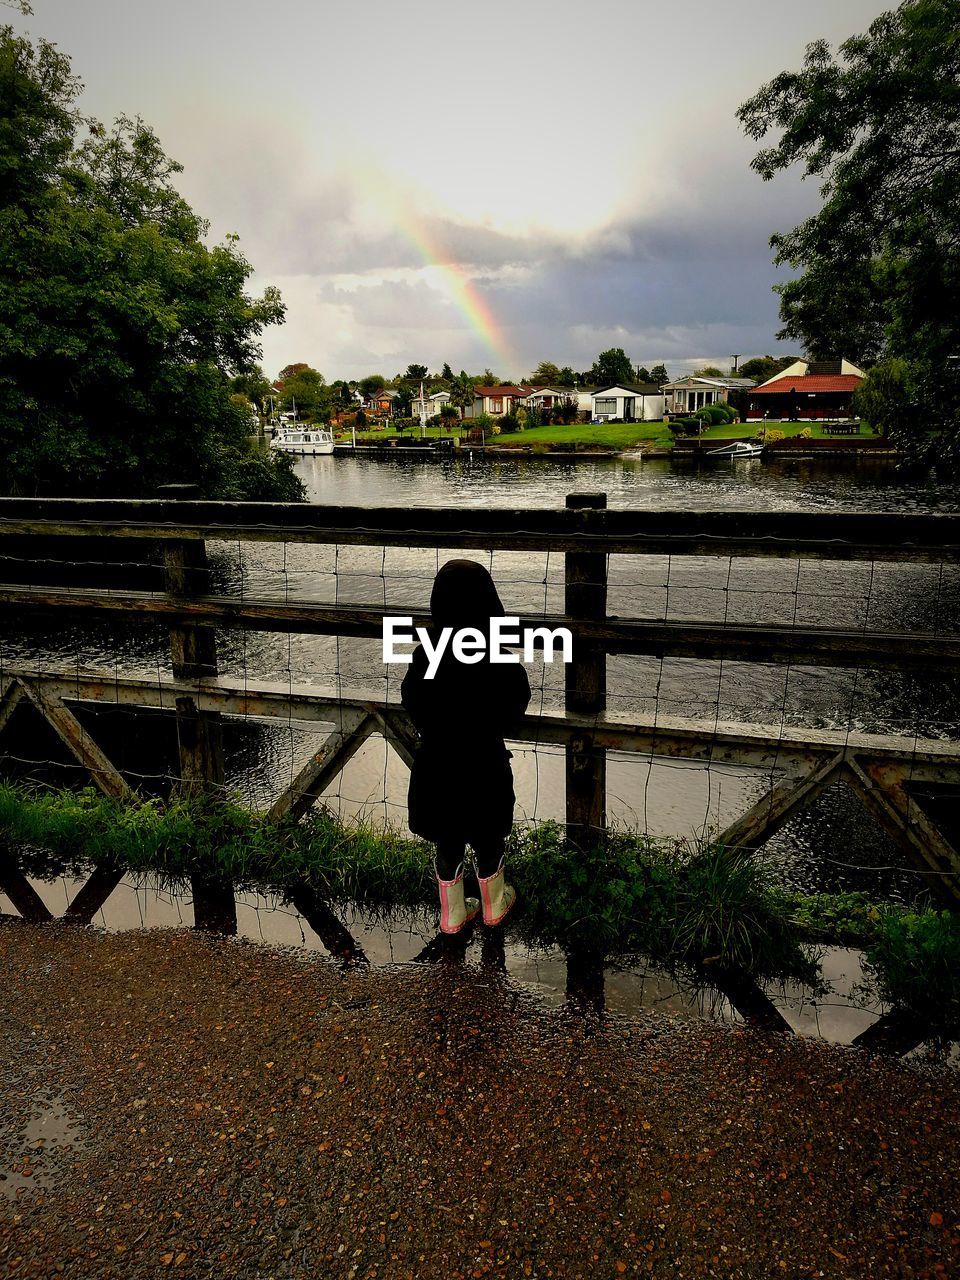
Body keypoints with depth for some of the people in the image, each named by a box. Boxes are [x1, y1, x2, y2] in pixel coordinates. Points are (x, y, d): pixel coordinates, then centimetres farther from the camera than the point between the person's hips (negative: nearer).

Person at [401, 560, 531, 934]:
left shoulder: (424, 659, -20)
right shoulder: (503, 669, -29)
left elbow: (414, 709, -3)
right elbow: (512, 717, -10)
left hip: (436, 772, 3)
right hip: (483, 774, -2)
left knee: (447, 845, 24)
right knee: (488, 844, 24)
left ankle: (452, 915, 44)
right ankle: (494, 907, 48)